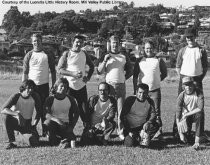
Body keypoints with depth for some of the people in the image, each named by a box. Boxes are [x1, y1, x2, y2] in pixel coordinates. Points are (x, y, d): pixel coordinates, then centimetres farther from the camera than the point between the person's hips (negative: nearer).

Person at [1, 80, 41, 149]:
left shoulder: (35, 96, -10)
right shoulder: (16, 96, -17)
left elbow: (39, 112, 0)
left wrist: (34, 125, -10)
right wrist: (16, 114, -44)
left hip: (27, 124, 1)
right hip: (15, 122, -1)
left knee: (34, 143, -21)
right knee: (7, 117, -36)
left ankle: (26, 136, 16)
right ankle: (12, 142, -23)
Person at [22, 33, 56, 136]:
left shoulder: (47, 55, 3)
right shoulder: (29, 55, 4)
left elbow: (53, 71, 6)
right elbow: (25, 72, 4)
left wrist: (53, 86, 1)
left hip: (44, 85, 0)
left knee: (44, 109, 5)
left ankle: (45, 132, 14)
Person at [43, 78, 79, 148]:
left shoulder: (70, 99, 2)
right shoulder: (50, 99, -5)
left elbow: (76, 114, 7)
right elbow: (47, 115, -16)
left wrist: (71, 127, -6)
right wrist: (57, 120, -33)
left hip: (66, 125, -1)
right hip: (54, 123, 1)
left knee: (70, 138, -31)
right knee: (48, 122, -35)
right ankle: (53, 139, -12)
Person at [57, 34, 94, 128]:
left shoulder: (84, 54, 8)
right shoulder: (66, 54, -3)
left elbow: (91, 66, 22)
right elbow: (59, 69, -7)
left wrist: (88, 77, 6)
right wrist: (73, 73, -18)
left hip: (81, 86, 3)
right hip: (69, 86, -3)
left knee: (84, 109, 4)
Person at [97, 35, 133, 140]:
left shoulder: (124, 57, 13)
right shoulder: (105, 56, 9)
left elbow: (130, 71, 20)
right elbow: (99, 71, 1)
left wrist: (123, 78, 7)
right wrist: (105, 61, -11)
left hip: (121, 86, 1)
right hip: (108, 85, -1)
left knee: (121, 110, -2)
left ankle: (121, 131, 3)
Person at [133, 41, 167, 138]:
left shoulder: (159, 60, 3)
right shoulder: (139, 60, 7)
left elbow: (164, 73, 14)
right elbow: (135, 76, 7)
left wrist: (156, 80, 7)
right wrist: (135, 90, 3)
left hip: (155, 90, -1)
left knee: (156, 111, 0)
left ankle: (159, 129, 8)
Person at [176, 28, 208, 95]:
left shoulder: (201, 50, 3)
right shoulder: (182, 51, 6)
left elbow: (205, 67, 7)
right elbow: (178, 66, 10)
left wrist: (200, 78, 0)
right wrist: (182, 78, 2)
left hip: (197, 79, 0)